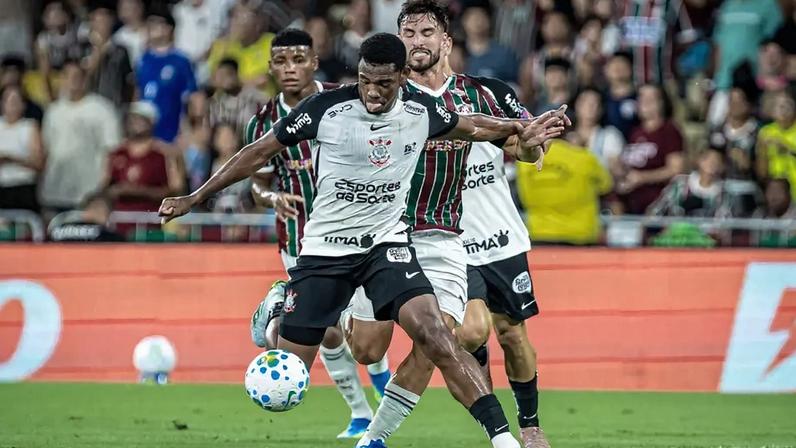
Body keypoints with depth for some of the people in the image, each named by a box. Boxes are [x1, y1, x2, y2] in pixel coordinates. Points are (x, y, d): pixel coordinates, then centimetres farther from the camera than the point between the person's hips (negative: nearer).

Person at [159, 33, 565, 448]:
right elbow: (259, 153, -3)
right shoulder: (326, 108, -14)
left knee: (434, 333, -22)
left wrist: (519, 130, 11)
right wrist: (195, 198, -2)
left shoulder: (421, 111, -5)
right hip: (324, 249, -1)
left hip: (387, 243, 1)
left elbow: (469, 127, 20)